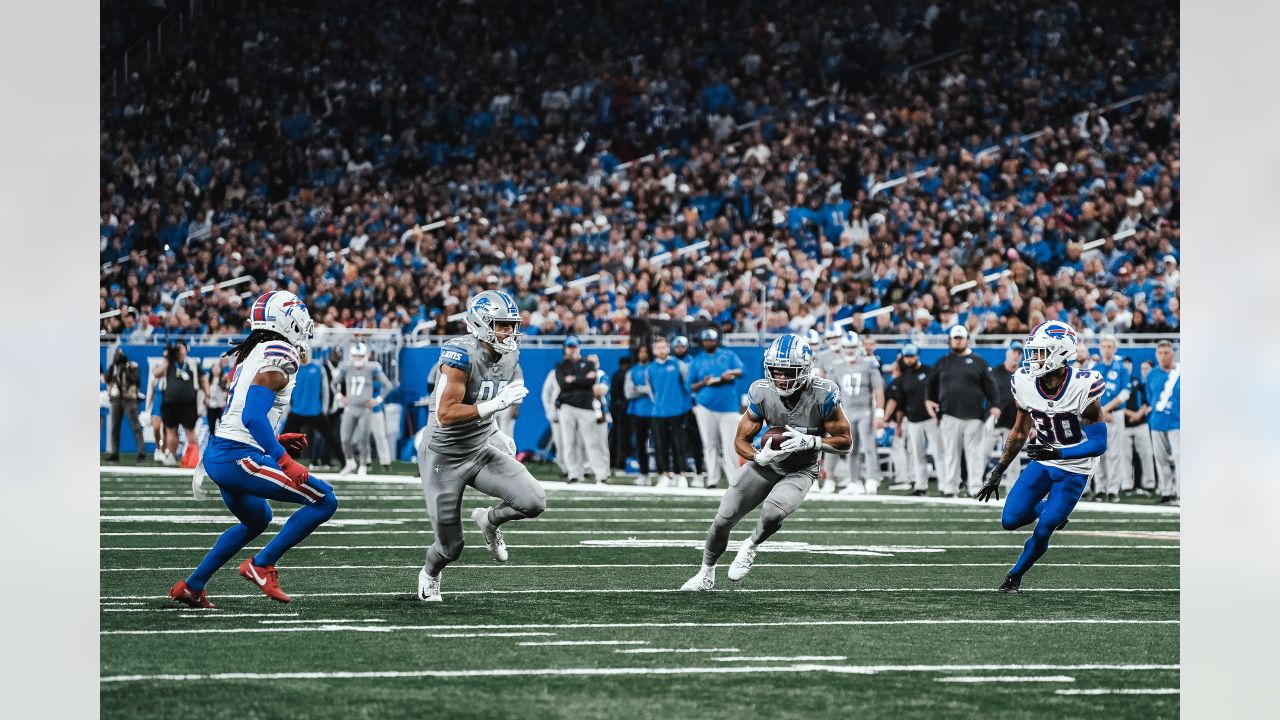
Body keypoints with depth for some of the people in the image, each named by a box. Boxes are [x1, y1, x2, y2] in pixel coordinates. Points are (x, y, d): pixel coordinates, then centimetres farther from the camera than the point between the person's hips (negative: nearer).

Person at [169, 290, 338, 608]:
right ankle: (261, 565, -6)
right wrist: (285, 461, -22)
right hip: (239, 459, -10)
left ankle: (192, 586, 33)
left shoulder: (251, 355, 16)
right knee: (324, 501, -8)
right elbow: (253, 417, -22)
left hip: (217, 454, 10)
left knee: (256, 520, 33)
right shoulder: (277, 358, -12)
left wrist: (275, 444, 21)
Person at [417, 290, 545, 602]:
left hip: (482, 450, 6)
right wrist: (497, 403, -34)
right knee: (450, 547, 3)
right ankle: (429, 575, 41)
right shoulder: (461, 355, -26)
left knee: (534, 502, -17)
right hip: (444, 459, -6)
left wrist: (497, 434, 8)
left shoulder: (509, 356, -1)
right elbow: (445, 413, -30)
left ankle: (490, 521, 16)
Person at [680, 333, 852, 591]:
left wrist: (809, 442, -30)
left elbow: (845, 442, -15)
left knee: (773, 512, -32)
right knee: (724, 518, -1)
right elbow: (741, 441, -7)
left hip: (801, 471, -3)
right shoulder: (761, 393, -18)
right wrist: (760, 456, -29)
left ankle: (751, 546, 2)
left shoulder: (823, 396, -25)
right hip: (767, 463, 3)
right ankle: (706, 575, 24)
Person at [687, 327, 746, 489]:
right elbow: (690, 387, 11)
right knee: (709, 444, 1)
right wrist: (703, 383, -8)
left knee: (729, 445, -7)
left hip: (728, 405, -1)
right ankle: (712, 479, 4)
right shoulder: (697, 361, 13)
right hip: (705, 407, 1)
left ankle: (734, 480, -5)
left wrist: (731, 373, -20)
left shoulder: (728, 355, 11)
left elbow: (741, 371, -1)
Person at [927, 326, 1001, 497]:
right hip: (949, 416, 1)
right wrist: (930, 401, 13)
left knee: (975, 452, -4)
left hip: (973, 416, -1)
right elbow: (932, 384, 25)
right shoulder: (943, 362, 16)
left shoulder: (978, 362, 10)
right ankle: (949, 488, 2)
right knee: (950, 453, 0)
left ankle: (975, 488, -2)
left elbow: (989, 385, 6)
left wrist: (994, 405, -4)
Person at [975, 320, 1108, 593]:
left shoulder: (1082, 388, -26)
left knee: (1042, 531, -10)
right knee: (1010, 520, -5)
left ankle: (1015, 576, 15)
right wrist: (997, 473, 7)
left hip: (1073, 470, -5)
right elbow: (1019, 432, 6)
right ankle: (1049, 508, 27)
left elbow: (1098, 444, -22)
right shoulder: (1026, 384, -11)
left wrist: (1057, 453, -34)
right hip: (1043, 461, 5)